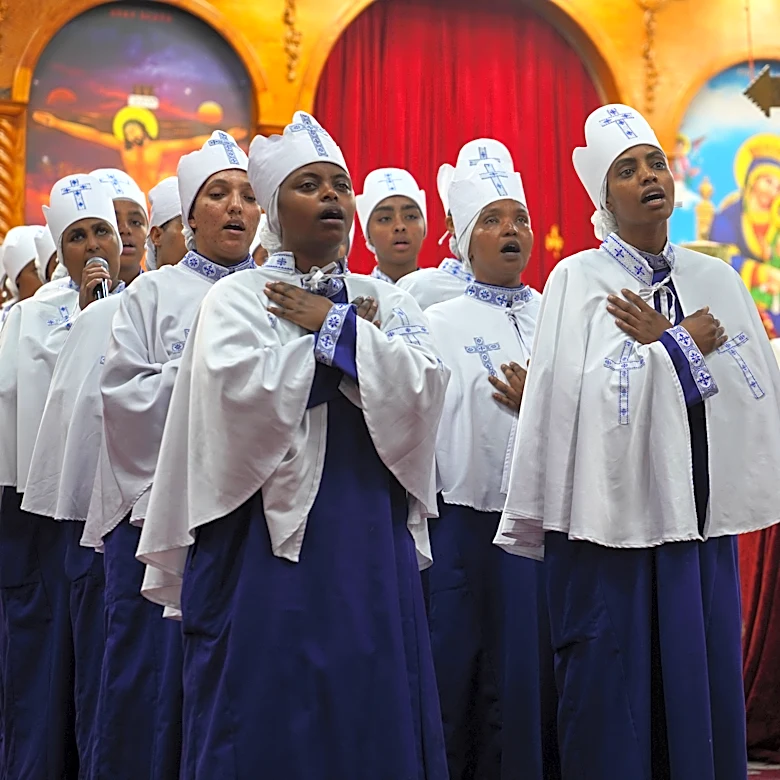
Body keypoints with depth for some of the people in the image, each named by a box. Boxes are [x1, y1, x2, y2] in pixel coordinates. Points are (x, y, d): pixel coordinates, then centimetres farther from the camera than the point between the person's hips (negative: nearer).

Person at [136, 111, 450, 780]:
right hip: (268, 528, -3)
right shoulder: (236, 299, 3)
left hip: (369, 535, 3)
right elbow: (244, 392, -17)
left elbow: (422, 387, -6)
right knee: (271, 714, 0)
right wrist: (348, 336, -7)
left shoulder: (386, 302, 12)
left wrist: (332, 325, -8)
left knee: (371, 705, 3)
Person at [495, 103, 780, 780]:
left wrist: (662, 342, -8)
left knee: (704, 690, 7)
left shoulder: (716, 281, 9)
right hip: (613, 517, -4)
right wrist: (685, 344, -7)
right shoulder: (578, 279, -3)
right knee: (615, 701, 1)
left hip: (701, 520, 4)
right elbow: (583, 396, -17)